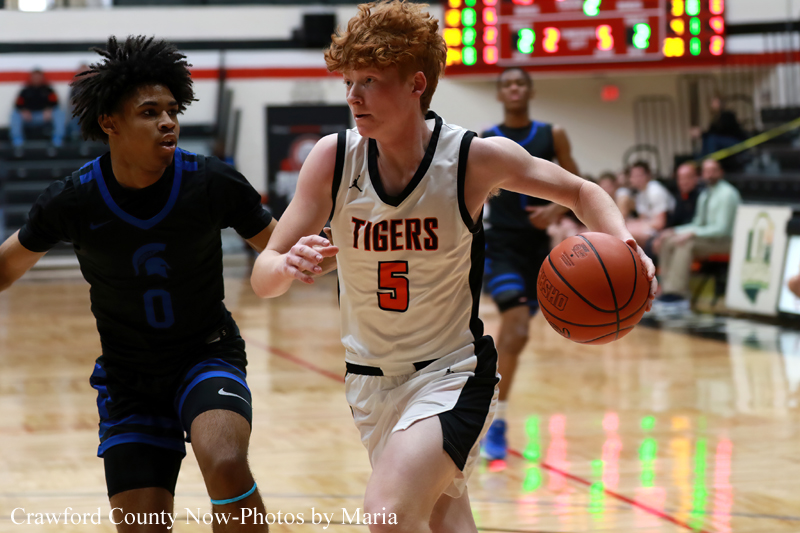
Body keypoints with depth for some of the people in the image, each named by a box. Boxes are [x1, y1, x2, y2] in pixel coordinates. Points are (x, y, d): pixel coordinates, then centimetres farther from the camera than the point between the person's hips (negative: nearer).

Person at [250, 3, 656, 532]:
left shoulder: (476, 158, -17)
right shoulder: (332, 158, -13)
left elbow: (583, 193, 0)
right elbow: (262, 278, -12)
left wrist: (624, 247, -21)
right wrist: (289, 265, -36)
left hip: (451, 374, -4)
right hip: (370, 378, 4)